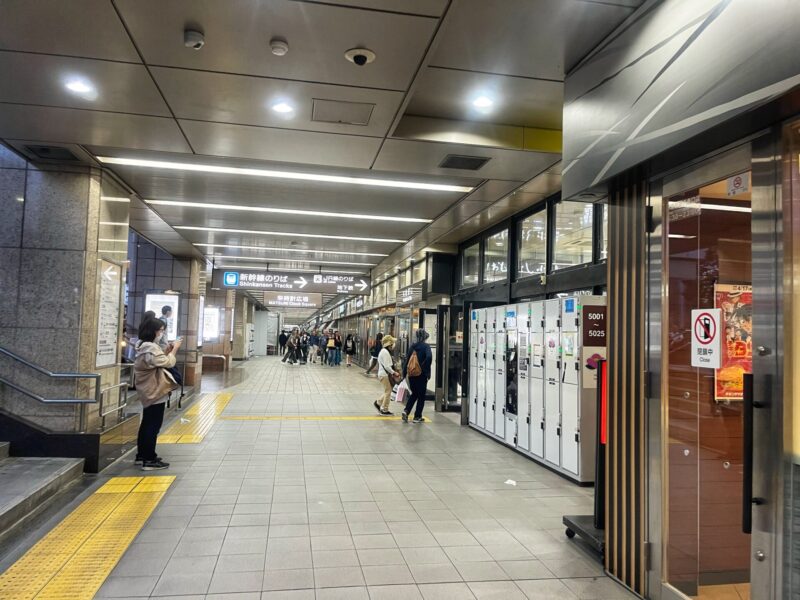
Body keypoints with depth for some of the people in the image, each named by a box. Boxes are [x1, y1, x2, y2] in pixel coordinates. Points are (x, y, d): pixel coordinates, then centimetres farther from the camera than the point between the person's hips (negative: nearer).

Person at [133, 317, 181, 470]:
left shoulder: (143, 346, 11)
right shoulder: (151, 348, -22)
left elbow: (160, 360, 14)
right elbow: (168, 363, -21)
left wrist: (169, 349, 4)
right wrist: (174, 349, -9)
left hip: (148, 391, 11)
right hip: (155, 392, -11)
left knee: (147, 424, 19)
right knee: (154, 426, -5)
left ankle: (142, 455, 29)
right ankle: (149, 460, -1)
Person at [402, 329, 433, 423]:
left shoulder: (412, 346, 6)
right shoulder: (426, 346, -9)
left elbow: (407, 359, 6)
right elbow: (429, 357, -27)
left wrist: (404, 372, 10)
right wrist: (426, 370, -15)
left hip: (411, 374, 5)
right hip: (422, 375, -5)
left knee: (414, 393, 20)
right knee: (421, 395, 9)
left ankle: (406, 411, 2)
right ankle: (417, 417, 12)